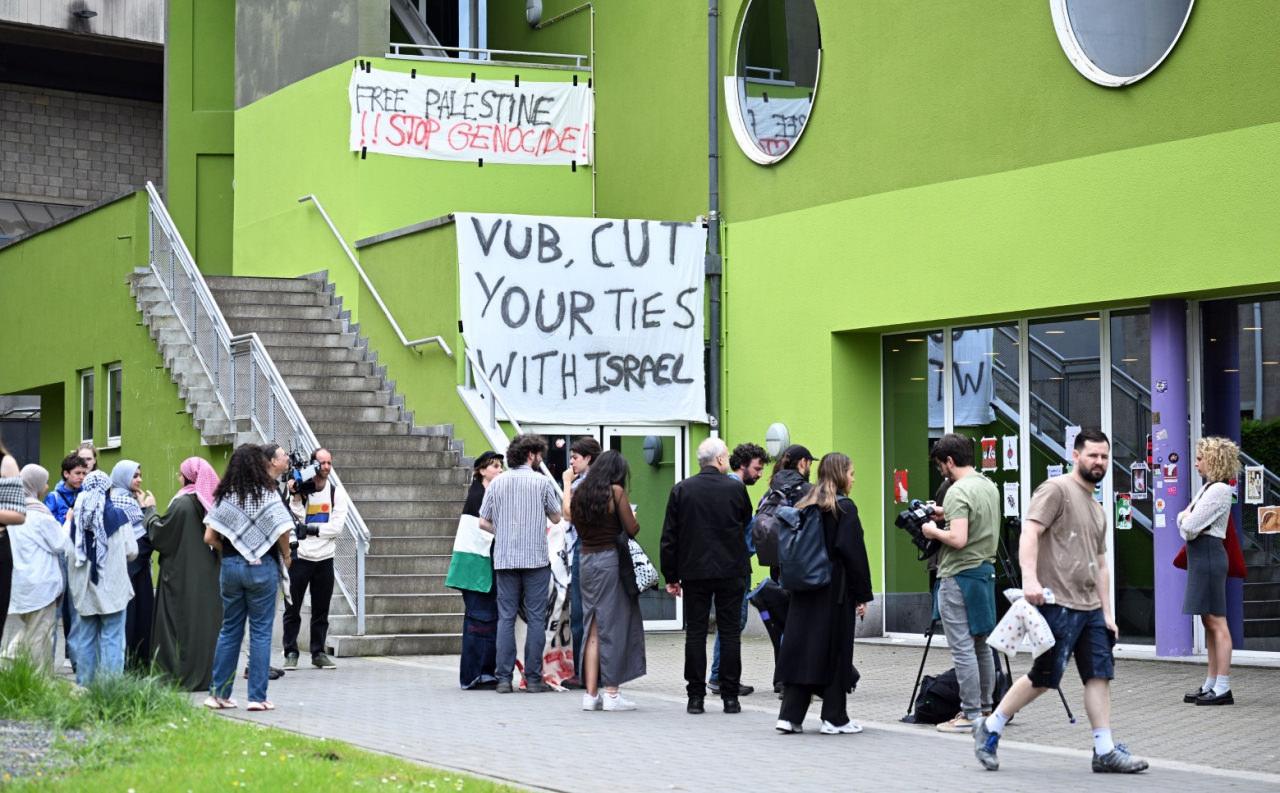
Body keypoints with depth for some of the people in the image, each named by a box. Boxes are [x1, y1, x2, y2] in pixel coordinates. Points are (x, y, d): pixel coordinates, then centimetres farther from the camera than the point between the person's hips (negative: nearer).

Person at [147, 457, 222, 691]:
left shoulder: (182, 502, -15)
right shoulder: (212, 502, 5)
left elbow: (159, 533, -10)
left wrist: (150, 511, 5)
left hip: (183, 575, -6)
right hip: (209, 575, 6)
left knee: (180, 623, 0)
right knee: (207, 620, 9)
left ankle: (179, 675, 1)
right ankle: (207, 672, 12)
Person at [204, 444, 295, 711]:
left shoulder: (223, 496, 1)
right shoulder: (267, 494, -8)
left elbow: (209, 537, -2)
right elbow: (283, 532, -11)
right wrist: (286, 556, 7)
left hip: (230, 566, 3)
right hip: (262, 567, -3)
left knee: (229, 629, 14)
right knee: (261, 632, 3)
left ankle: (218, 693, 17)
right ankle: (257, 697, 4)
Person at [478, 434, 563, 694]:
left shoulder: (497, 482, 5)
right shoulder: (542, 482, -3)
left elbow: (483, 522, 6)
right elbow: (556, 517, 6)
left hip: (504, 559, 3)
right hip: (536, 558, -3)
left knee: (506, 618, 5)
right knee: (536, 618, 2)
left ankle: (504, 678, 2)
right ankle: (533, 678, 1)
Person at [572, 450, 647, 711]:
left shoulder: (580, 493, 9)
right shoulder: (616, 491, -8)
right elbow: (632, 529, -7)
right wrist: (631, 516, 13)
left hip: (586, 560, 6)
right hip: (610, 560, -6)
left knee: (592, 629, 9)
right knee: (613, 627, 0)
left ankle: (591, 694, 8)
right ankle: (611, 693, 0)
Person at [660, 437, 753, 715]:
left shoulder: (681, 490, -1)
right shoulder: (736, 488, -4)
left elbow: (669, 538, 0)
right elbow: (748, 525, 8)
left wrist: (671, 576, 6)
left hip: (694, 571, 1)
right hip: (730, 572, -1)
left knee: (695, 633, 4)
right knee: (730, 632, 4)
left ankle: (695, 696, 4)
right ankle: (730, 697, 5)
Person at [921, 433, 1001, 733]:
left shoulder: (958, 492, -17)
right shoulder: (990, 487, 11)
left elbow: (958, 539, -24)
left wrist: (933, 530, -8)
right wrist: (945, 514, 18)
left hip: (959, 576, -9)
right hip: (985, 571, 9)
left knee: (963, 648, -5)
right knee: (981, 645, 16)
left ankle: (971, 714, -3)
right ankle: (985, 707, 22)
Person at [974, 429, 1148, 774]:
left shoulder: (1097, 509, 23)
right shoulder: (1056, 490, -5)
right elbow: (1029, 532, -17)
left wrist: (1107, 613, 20)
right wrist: (1030, 578, -30)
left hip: (1091, 608, 9)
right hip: (1058, 604, -8)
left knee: (1099, 675, 1)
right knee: (1044, 677, -5)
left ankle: (1105, 752, 3)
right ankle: (989, 729, 10)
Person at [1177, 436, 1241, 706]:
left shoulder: (1219, 490, -14)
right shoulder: (1208, 488, 18)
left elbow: (1190, 527, -18)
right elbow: (1184, 520, 18)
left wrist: (1186, 518, 3)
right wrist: (1186, 517, -3)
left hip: (1209, 556, -10)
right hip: (1200, 557, 10)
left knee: (1217, 622, -9)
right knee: (1209, 621, 12)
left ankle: (1223, 688, -8)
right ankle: (1211, 684, 16)